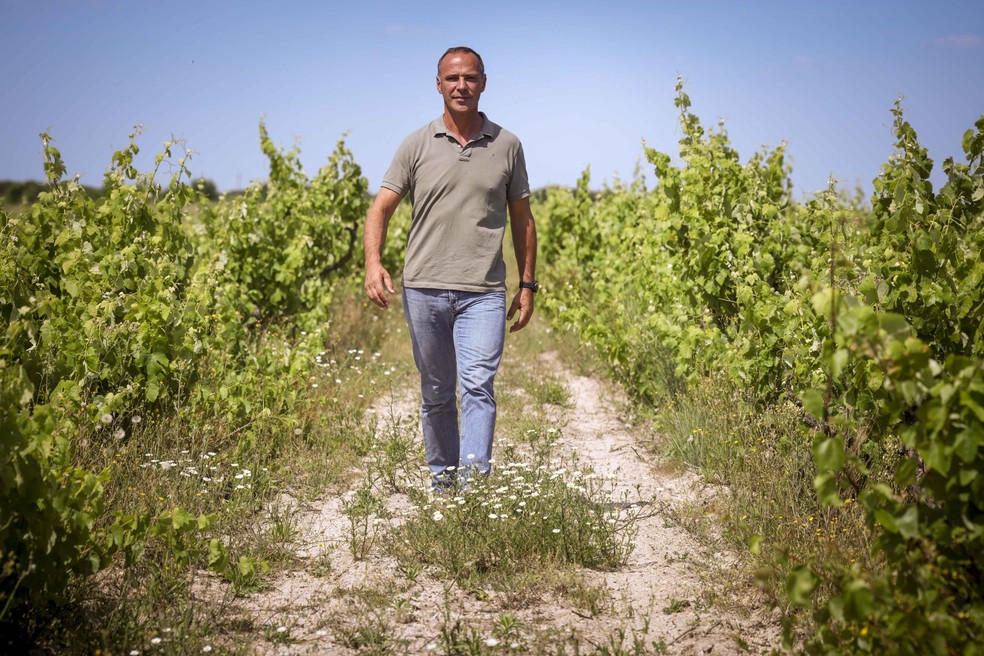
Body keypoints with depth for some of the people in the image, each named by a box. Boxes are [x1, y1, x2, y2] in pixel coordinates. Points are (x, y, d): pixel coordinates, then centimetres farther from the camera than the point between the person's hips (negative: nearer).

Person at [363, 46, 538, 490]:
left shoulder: (507, 146, 8)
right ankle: (441, 479, 24)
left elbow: (522, 219, 14)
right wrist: (373, 263, -18)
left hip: (483, 293, -1)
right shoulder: (417, 145, 4)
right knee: (436, 395, 10)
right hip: (424, 288, 1)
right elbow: (381, 209, 0)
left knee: (478, 386, -15)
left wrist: (527, 285, 10)